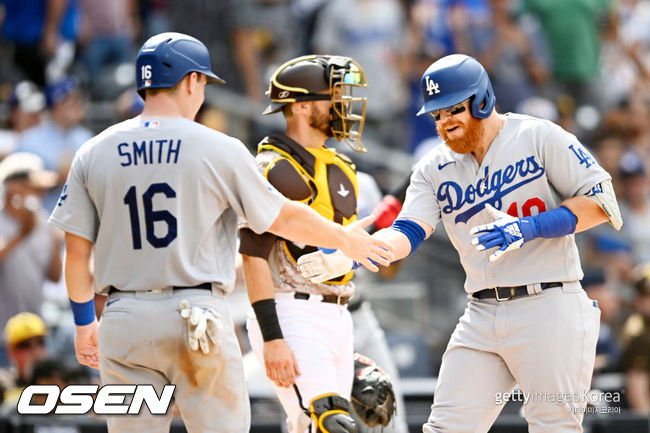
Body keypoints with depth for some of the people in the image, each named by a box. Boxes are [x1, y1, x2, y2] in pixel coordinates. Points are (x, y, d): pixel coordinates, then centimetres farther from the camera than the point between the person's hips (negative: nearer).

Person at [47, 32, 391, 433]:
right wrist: (345, 239, 22)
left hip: (124, 320, 3)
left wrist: (84, 321, 18)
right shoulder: (220, 149, -3)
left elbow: (77, 250, 6)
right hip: (199, 317, -3)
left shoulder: (93, 154, 4)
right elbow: (282, 218, 5)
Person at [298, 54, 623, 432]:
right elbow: (408, 232, -2)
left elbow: (601, 201, -8)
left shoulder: (540, 137, -4)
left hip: (548, 308, -5)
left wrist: (530, 228, -20)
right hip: (483, 314, 5)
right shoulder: (434, 169, 10)